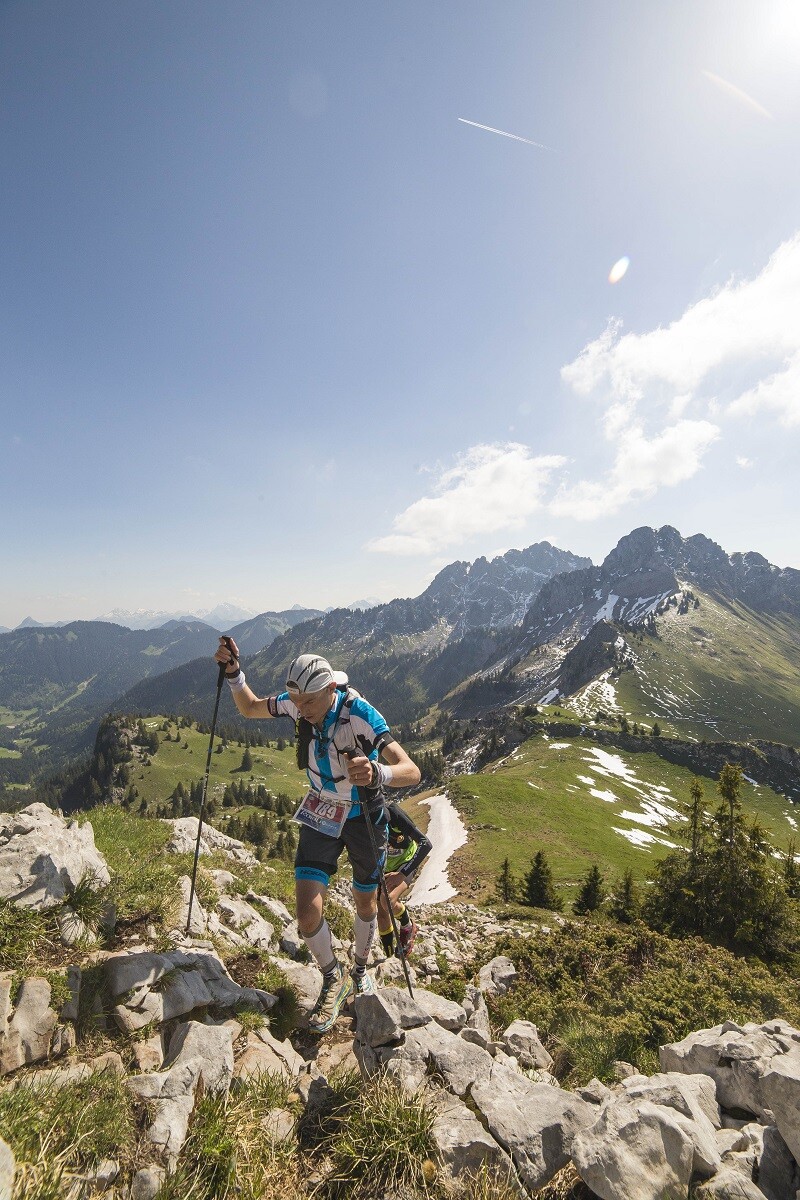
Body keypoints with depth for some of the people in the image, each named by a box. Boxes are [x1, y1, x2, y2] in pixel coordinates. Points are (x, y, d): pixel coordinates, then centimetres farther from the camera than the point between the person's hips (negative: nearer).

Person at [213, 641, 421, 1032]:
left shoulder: (359, 713, -34)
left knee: (365, 902, 19)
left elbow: (411, 771, -41)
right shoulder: (299, 702, -20)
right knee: (308, 910, -9)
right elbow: (249, 708, 0)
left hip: (364, 816, -3)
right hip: (322, 815, 3)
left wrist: (377, 773, -62)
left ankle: (360, 969, 49)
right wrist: (233, 672, -18)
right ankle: (333, 979, 21)